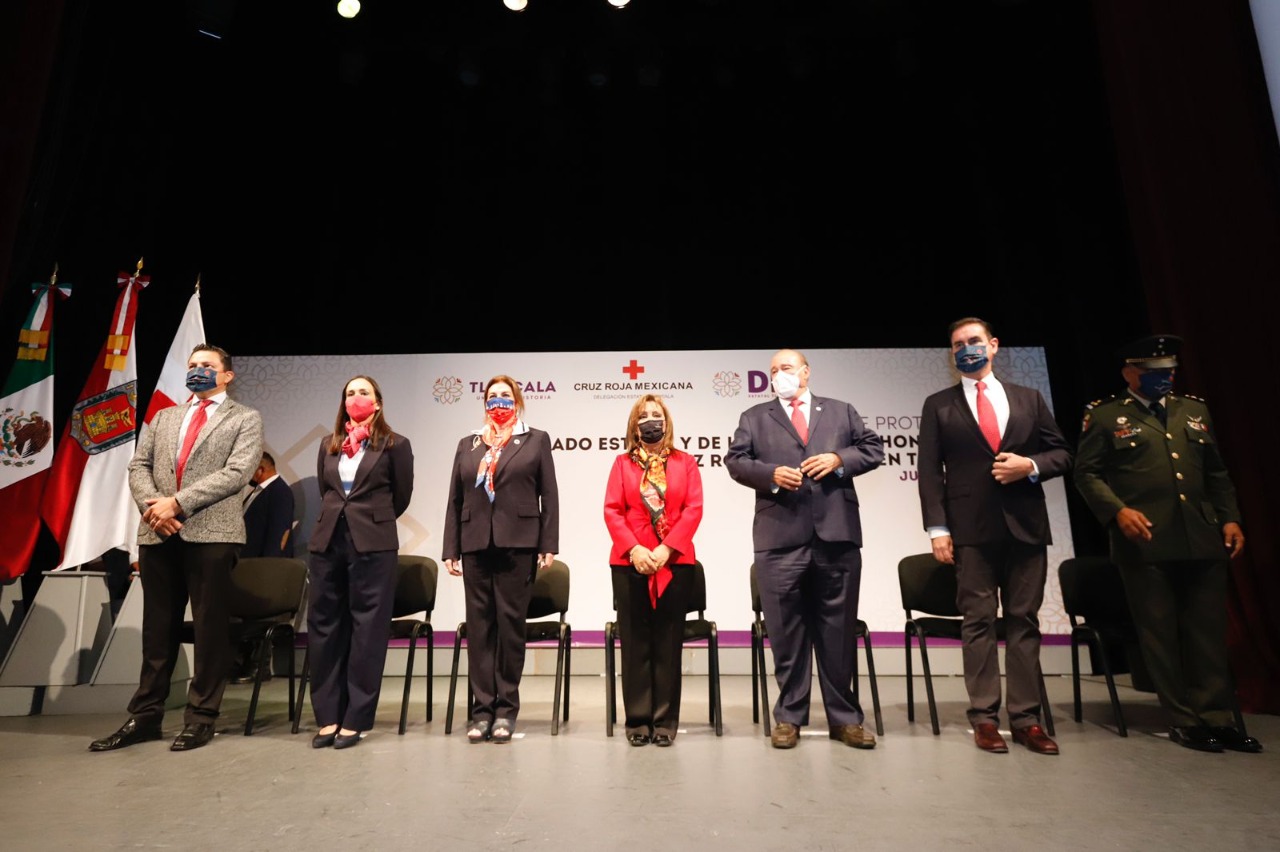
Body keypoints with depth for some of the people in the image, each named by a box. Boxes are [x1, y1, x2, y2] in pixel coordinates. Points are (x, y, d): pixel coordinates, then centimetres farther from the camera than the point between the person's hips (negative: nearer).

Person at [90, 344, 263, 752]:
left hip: (212, 532, -5)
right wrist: (151, 505, -8)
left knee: (210, 627, 1)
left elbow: (236, 472, -9)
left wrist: (178, 503, -15)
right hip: (158, 533, 5)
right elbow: (139, 465, 11)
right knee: (158, 627, 12)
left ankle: (201, 717, 12)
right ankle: (145, 716, 22)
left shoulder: (245, 418, 4)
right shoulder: (164, 417, 21)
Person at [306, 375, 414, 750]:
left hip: (372, 544, -5)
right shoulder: (329, 444, 14)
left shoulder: (395, 444, 0)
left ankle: (355, 719, 9)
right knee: (323, 628, 6)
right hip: (327, 541, 5)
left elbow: (402, 496, 6)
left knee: (367, 630, 0)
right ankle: (328, 716, 17)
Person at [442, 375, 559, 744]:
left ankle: (506, 708, 11)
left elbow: (549, 496, 3)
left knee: (510, 624, 1)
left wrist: (548, 545, -5)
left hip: (518, 544, -2)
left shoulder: (536, 440, 9)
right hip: (476, 546, 3)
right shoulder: (467, 444, 16)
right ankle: (482, 708, 12)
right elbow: (454, 501, 12)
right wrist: (450, 549, 4)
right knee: (479, 625, 4)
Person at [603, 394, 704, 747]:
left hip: (675, 562, 0)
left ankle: (665, 721, 13)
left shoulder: (685, 463, 9)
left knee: (668, 643, 4)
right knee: (635, 643, 4)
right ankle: (637, 720, 14)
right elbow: (612, 510, 1)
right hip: (630, 563, 0)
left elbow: (693, 509, -1)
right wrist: (634, 550, -12)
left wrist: (666, 549, -13)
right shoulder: (622, 463, 10)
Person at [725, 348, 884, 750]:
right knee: (786, 631, 5)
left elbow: (874, 449, 12)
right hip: (780, 538, -1)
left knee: (838, 630, 8)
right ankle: (789, 717, 18)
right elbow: (735, 460, 4)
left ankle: (844, 717, 21)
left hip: (837, 535, 1)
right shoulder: (754, 418, 14)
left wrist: (839, 459, -6)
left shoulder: (841, 411, 17)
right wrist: (770, 473, -13)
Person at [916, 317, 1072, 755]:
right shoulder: (939, 405, 8)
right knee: (979, 621, 1)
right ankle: (985, 718, 8)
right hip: (971, 529, -2)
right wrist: (938, 527, -7)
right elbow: (929, 471, 1)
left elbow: (1062, 453, 15)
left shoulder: (1029, 399, 14)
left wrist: (1032, 466, -8)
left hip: (1026, 525, 2)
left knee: (1024, 620, 5)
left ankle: (1026, 718, 12)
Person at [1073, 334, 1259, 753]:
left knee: (1209, 631, 7)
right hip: (1145, 541, -4)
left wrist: (1230, 518, 10)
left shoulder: (1195, 410, 19)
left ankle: (1217, 718, 18)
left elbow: (1216, 473, 21)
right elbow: (1086, 473, -3)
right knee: (1160, 633, 2)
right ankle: (1184, 720, 12)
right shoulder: (1104, 415, 3)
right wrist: (1118, 510, -16)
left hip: (1203, 539, 5)